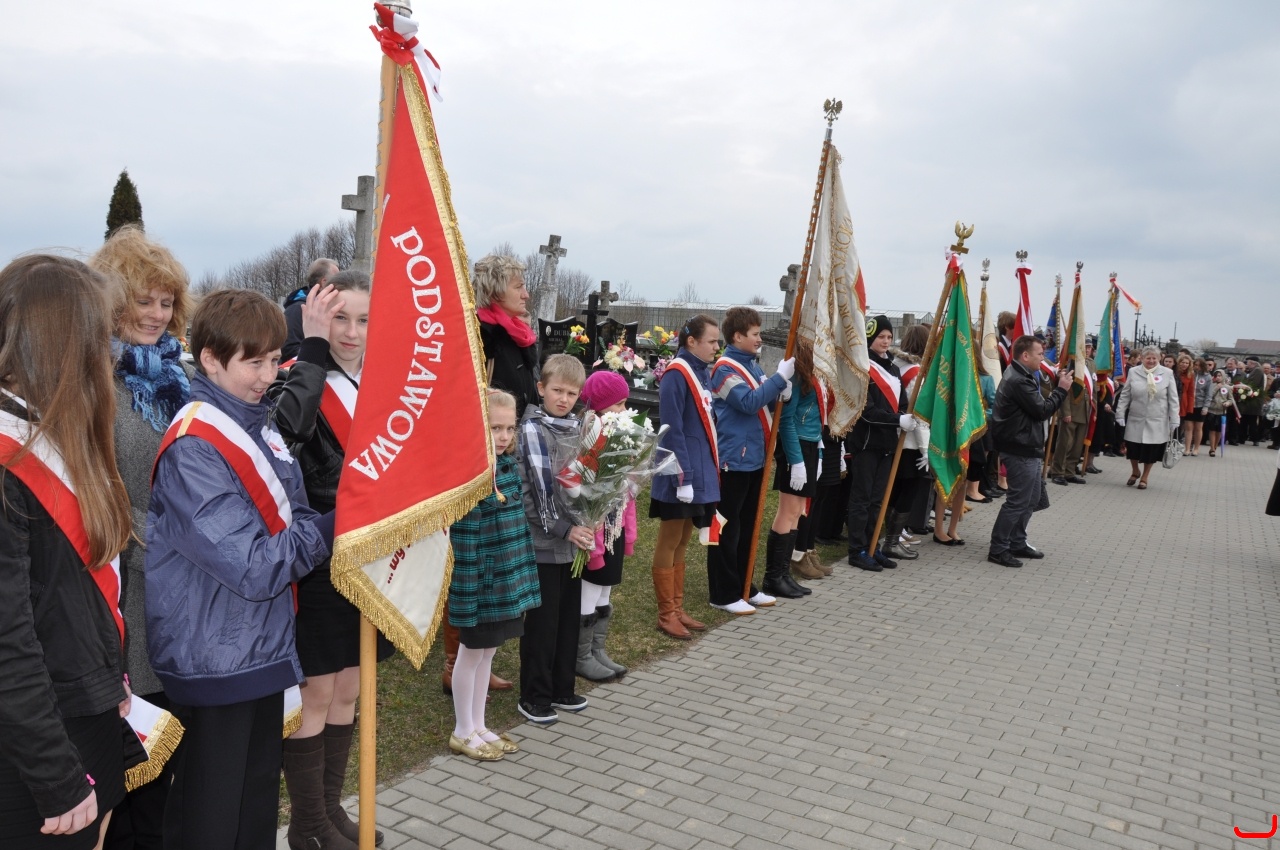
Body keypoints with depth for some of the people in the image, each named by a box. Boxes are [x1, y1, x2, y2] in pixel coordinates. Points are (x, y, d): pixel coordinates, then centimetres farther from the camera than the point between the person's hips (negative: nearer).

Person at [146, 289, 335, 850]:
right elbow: (253, 568, -25)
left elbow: (289, 525, 10)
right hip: (215, 666, -8)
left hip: (263, 651, 8)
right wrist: (332, 528, -16)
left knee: (259, 805, 21)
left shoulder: (260, 430, 7)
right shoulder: (194, 449, -21)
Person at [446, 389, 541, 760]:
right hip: (478, 579, -7)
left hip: (507, 576, 8)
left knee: (488, 651, 18)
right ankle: (462, 732, 26)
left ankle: (478, 726, 32)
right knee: (472, 653, 8)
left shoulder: (509, 465, 5)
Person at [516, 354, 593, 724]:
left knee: (569, 618, 14)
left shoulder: (580, 429, 6)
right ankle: (534, 697, 18)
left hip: (576, 542, 6)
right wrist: (563, 529, -17)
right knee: (542, 621, 4)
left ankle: (562, 689, 29)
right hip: (543, 544, -5)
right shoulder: (530, 431, -10)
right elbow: (528, 494, -14)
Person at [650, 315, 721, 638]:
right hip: (682, 475, -8)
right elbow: (672, 430, -20)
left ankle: (677, 608, 26)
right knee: (669, 544, 4)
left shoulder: (702, 372, 10)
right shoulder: (677, 374, -16)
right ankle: (666, 615, 14)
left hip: (701, 471, 8)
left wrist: (708, 468, 11)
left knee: (682, 543, 16)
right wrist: (683, 477, -22)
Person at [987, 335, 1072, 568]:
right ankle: (998, 549, 1)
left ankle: (1017, 543, 27)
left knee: (1031, 496, 18)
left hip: (1027, 447, 11)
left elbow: (1038, 405, 14)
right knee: (1018, 500, -6)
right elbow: (1042, 411, -18)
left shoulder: (1020, 376, 13)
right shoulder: (1018, 381, -21)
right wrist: (1061, 389, -11)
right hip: (1021, 449, -11)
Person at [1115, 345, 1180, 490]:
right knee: (1133, 450, 5)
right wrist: (1120, 416, -3)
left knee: (1151, 451, 6)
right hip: (1136, 420, 1)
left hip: (1157, 422, -1)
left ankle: (1144, 477, 26)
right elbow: (1125, 396, 2)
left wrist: (1174, 422, -4)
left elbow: (1173, 400, -1)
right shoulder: (1133, 372, -1)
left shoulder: (1167, 373, -3)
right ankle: (1135, 472, 33)